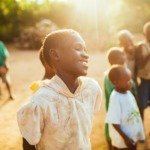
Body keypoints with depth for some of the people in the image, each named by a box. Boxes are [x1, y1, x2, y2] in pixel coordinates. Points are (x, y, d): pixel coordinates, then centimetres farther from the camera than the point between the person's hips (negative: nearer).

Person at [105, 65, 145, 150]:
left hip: (133, 135, 7)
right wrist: (125, 137, -20)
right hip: (122, 140, -7)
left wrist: (139, 132, 14)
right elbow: (114, 122, -24)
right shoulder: (115, 98, -28)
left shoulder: (127, 92, -4)